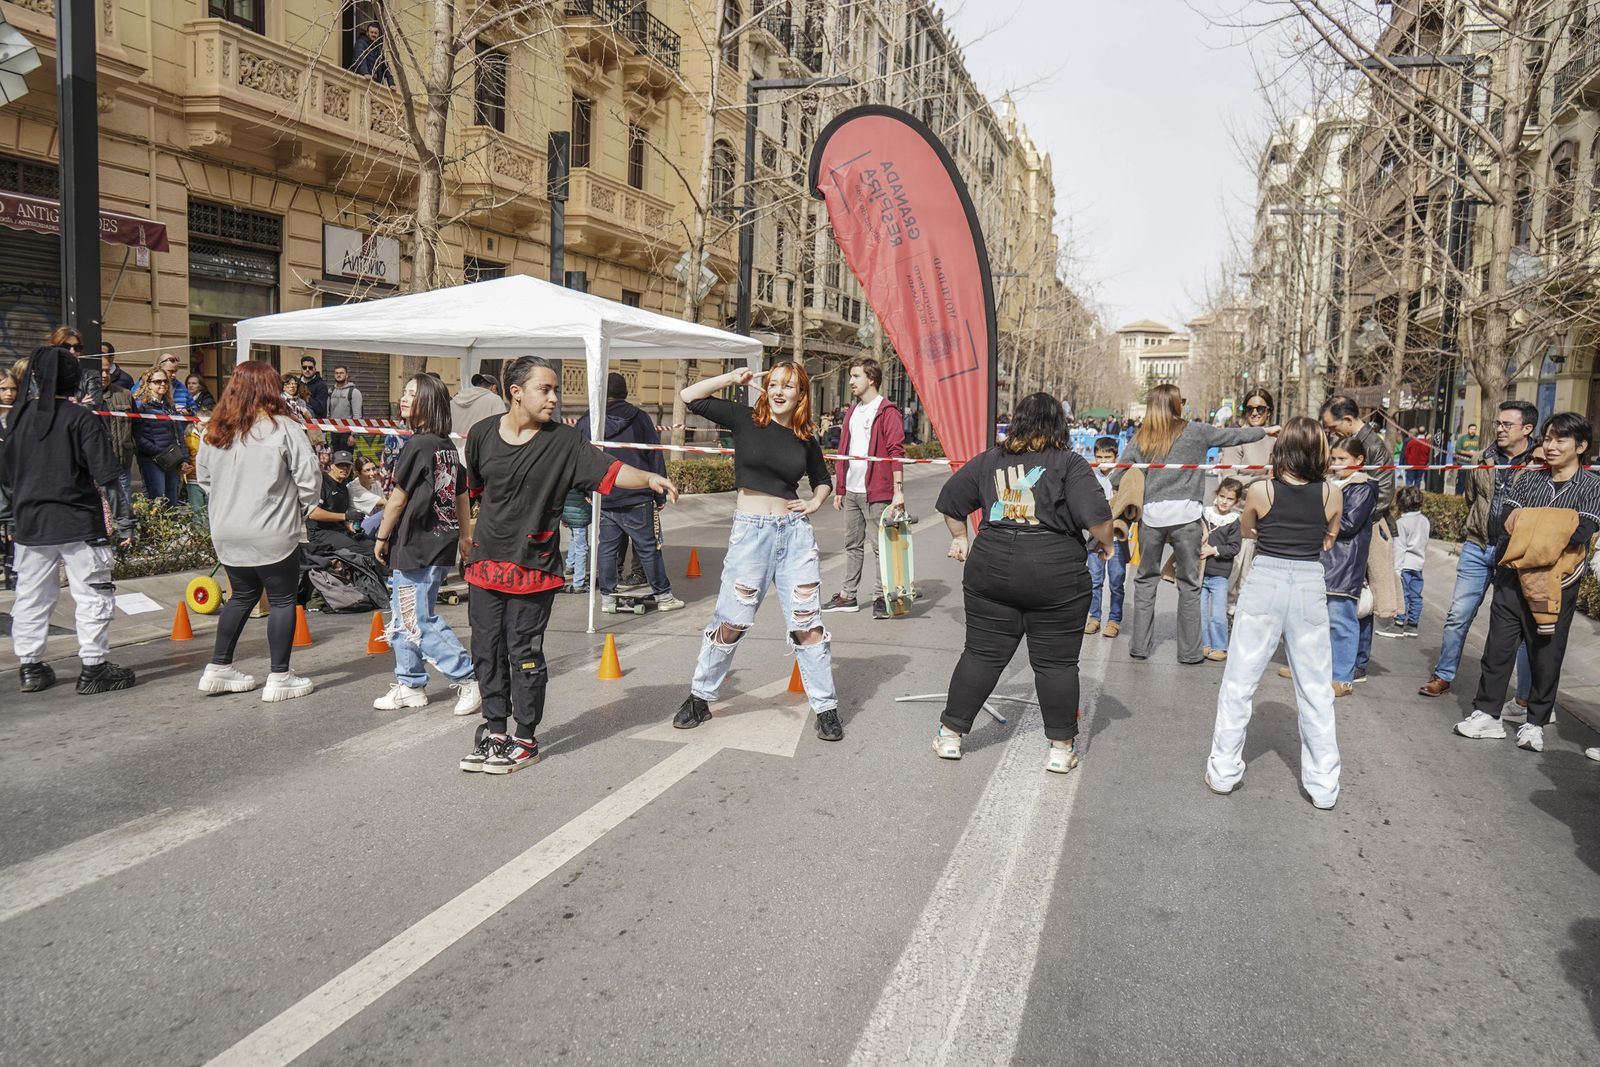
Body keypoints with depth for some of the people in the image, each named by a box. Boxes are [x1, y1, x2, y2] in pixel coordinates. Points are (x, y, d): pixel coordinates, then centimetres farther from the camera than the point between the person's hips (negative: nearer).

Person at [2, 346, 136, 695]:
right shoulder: (83, 419, -11)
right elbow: (104, 474, -16)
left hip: (30, 521, 5)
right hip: (78, 521, -5)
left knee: (31, 596, 14)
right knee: (93, 594, 2)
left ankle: (29, 666, 21)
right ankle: (93, 666, 3)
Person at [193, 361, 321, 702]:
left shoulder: (214, 431, 3)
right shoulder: (283, 427, -14)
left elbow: (202, 477, 13)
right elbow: (309, 478, -13)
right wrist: (299, 508, 6)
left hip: (227, 534, 6)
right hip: (273, 534, -6)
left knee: (242, 596, 21)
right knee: (282, 599, 6)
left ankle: (218, 668, 27)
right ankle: (279, 678, 9)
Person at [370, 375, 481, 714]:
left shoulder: (417, 445, -15)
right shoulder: (449, 446, 8)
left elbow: (398, 498, -12)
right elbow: (461, 497, 16)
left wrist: (381, 538, -1)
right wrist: (464, 537, 25)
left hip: (414, 548, -9)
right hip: (442, 544, 9)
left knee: (418, 623, -3)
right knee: (405, 619, 16)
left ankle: (469, 679, 0)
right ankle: (411, 685, 24)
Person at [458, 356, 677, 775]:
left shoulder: (563, 441, -7)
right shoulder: (483, 434, 0)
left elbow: (607, 469, -19)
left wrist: (648, 478, -36)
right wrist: (467, 533, 22)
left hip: (533, 567, -3)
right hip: (485, 563, 3)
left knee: (525, 653, 2)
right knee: (487, 650, 11)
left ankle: (525, 739, 18)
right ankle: (495, 730, 27)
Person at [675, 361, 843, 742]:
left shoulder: (806, 440, 7)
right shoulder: (744, 419, 0)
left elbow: (823, 479, 24)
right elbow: (690, 397, -4)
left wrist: (814, 503, 6)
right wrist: (732, 379, -6)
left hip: (795, 531, 2)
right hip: (750, 531, -2)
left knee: (807, 622, 3)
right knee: (731, 622, 3)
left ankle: (826, 709, 13)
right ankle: (699, 698, 22)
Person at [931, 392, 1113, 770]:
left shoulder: (989, 459, 8)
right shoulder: (1069, 463, -4)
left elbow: (950, 499, 17)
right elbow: (1096, 514, -12)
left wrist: (959, 537, 30)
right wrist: (1105, 545, 6)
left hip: (990, 569, 3)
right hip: (1055, 575, -3)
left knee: (981, 654, 12)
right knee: (1056, 662, 7)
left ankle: (950, 734, 19)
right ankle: (1061, 746, 16)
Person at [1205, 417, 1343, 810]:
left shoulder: (1260, 491, -6)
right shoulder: (1331, 495, -2)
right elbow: (1328, 541, 12)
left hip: (1264, 583, -2)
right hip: (1310, 587, 2)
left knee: (1239, 682, 7)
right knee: (1316, 689, 10)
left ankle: (1223, 772, 14)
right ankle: (1324, 784, 17)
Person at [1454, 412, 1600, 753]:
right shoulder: (1529, 478, 10)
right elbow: (1507, 520, -3)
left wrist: (1528, 523, -10)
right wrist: (1557, 529, -15)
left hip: (1557, 584, -2)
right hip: (1513, 577, 3)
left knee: (1547, 653, 5)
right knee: (1499, 645, 4)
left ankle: (1535, 724, 17)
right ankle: (1487, 714, 13)